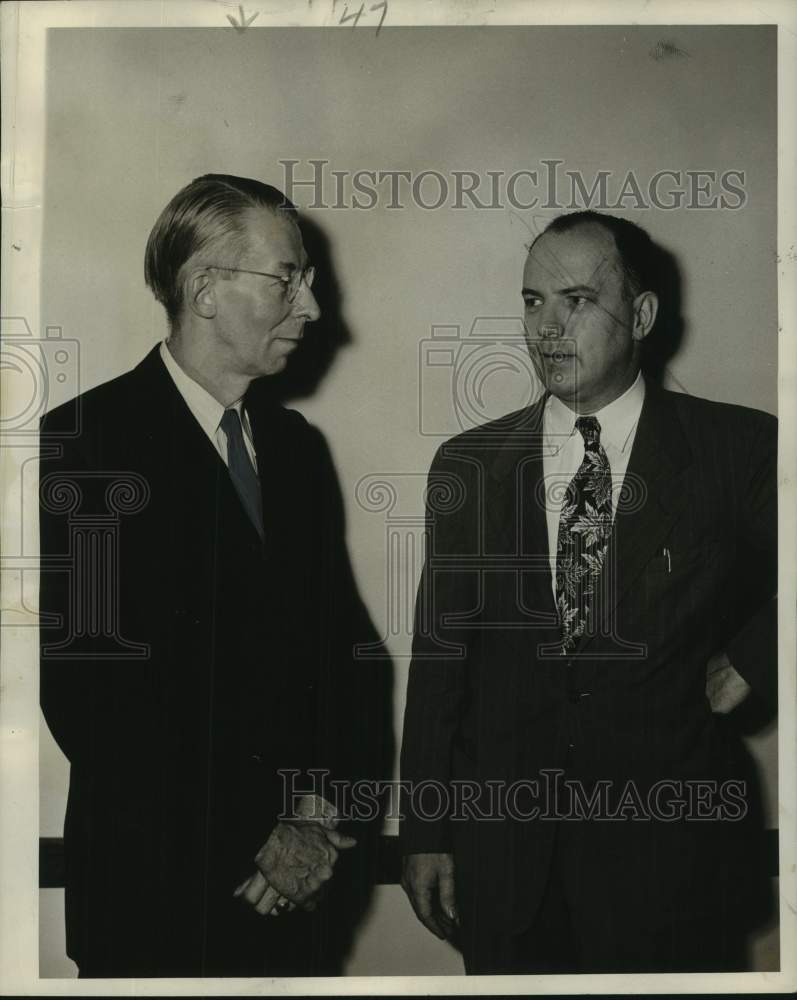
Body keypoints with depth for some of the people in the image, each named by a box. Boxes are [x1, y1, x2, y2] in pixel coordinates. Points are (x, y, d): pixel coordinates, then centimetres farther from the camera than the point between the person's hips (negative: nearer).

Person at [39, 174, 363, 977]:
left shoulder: (295, 445, 9)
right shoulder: (84, 443, -12)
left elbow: (333, 640, 11)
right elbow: (86, 691, -16)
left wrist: (316, 815, -4)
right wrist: (254, 831, -13)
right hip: (152, 887, -5)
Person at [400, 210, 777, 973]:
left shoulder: (741, 450, -5)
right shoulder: (465, 464, 3)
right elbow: (439, 658, 5)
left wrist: (752, 659, -7)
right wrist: (426, 832, 5)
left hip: (669, 852, -2)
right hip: (503, 851, 2)